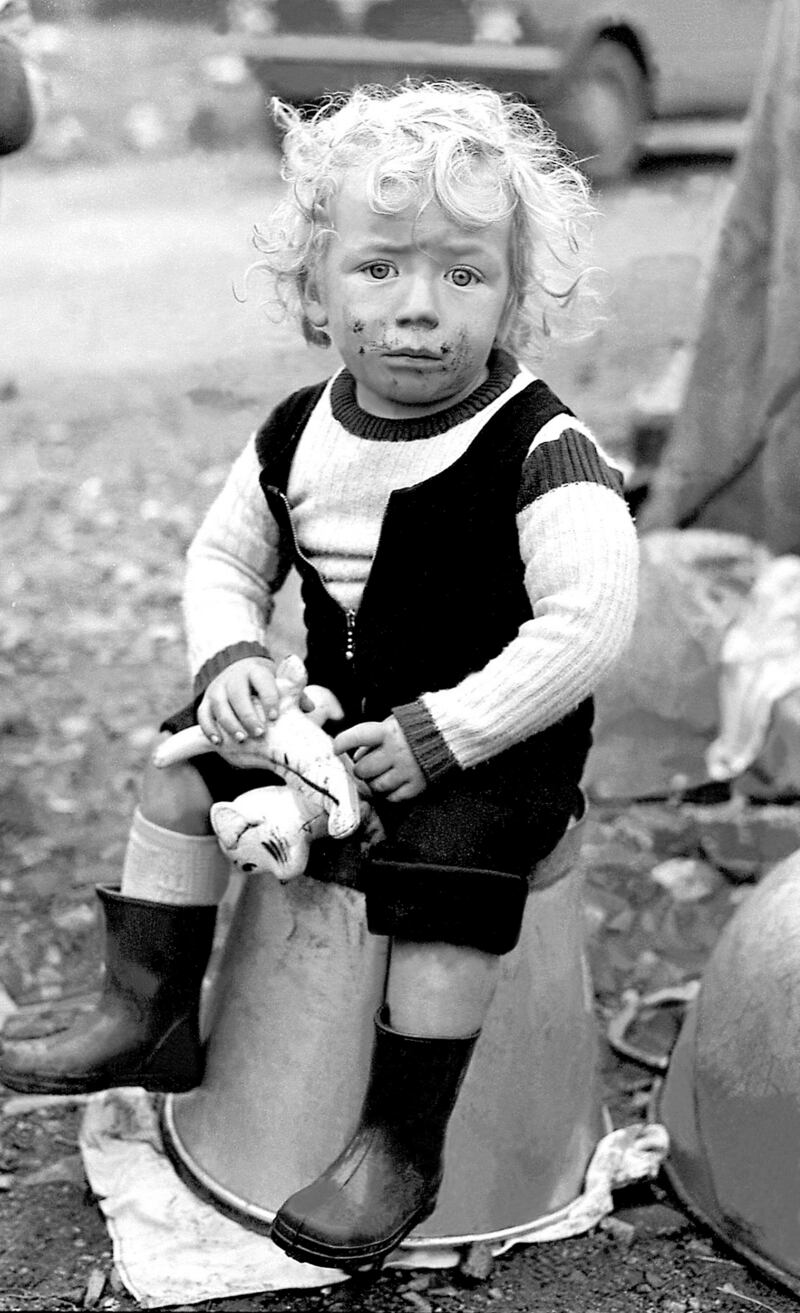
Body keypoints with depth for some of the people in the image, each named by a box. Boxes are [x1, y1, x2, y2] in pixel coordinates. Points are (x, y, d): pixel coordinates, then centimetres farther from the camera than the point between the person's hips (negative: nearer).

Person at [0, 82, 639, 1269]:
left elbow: (588, 625, -28)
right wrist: (232, 659, -10)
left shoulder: (540, 451, -21)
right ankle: (148, 1016, 15)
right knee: (185, 766, 2)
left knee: (446, 859, -28)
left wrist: (441, 731, -28)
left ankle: (400, 1149, -14)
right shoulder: (298, 436, -2)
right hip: (339, 714, 7)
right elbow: (224, 559, 11)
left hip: (499, 739, -6)